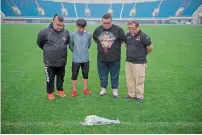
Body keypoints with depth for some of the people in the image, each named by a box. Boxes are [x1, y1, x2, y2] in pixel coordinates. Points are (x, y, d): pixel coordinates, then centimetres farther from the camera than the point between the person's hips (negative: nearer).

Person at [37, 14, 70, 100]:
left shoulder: (66, 32, -5)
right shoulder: (45, 32, -15)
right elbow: (40, 43, 2)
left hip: (62, 61, 3)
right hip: (49, 62, -3)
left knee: (61, 77, 18)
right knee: (50, 78, 11)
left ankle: (60, 90, 37)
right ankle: (50, 92, 30)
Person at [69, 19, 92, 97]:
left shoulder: (89, 35, -5)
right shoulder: (72, 35, -9)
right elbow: (71, 46, 3)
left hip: (85, 59, 2)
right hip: (76, 59, -1)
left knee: (85, 74, 13)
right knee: (74, 75, 8)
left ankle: (85, 89, 30)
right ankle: (74, 90, 23)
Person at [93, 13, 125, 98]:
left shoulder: (118, 29, -8)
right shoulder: (98, 30, 1)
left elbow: (123, 39, 6)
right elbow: (95, 39, 19)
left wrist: (116, 46, 6)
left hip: (115, 58, -2)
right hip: (101, 58, 2)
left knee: (114, 76, 10)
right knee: (102, 75, 13)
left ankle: (115, 90, 26)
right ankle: (103, 89, 30)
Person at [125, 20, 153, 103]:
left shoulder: (143, 36, -16)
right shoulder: (128, 35, 4)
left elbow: (150, 47, -10)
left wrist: (143, 54, 5)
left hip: (139, 62, -6)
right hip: (128, 61, 6)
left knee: (139, 80, 3)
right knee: (129, 79, 14)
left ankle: (139, 96, 17)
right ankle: (131, 94, 28)